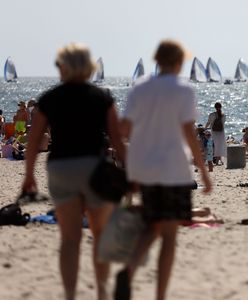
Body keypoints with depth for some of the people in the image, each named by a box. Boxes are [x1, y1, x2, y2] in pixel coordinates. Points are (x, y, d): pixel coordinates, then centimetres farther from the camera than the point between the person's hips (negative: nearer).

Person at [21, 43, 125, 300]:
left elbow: (33, 141, 3)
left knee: (70, 238, 3)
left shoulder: (48, 100, 3)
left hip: (60, 170, 1)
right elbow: (117, 139, -6)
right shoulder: (102, 98, -1)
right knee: (101, 233, 18)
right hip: (95, 168, -1)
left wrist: (29, 175, 15)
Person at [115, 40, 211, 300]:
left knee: (153, 228, 18)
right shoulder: (183, 91, -9)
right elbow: (189, 133, -15)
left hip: (141, 168, 5)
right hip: (171, 170, -5)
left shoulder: (139, 90, 4)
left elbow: (124, 129, 0)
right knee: (169, 235, 4)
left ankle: (128, 270, -12)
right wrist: (203, 171, -9)